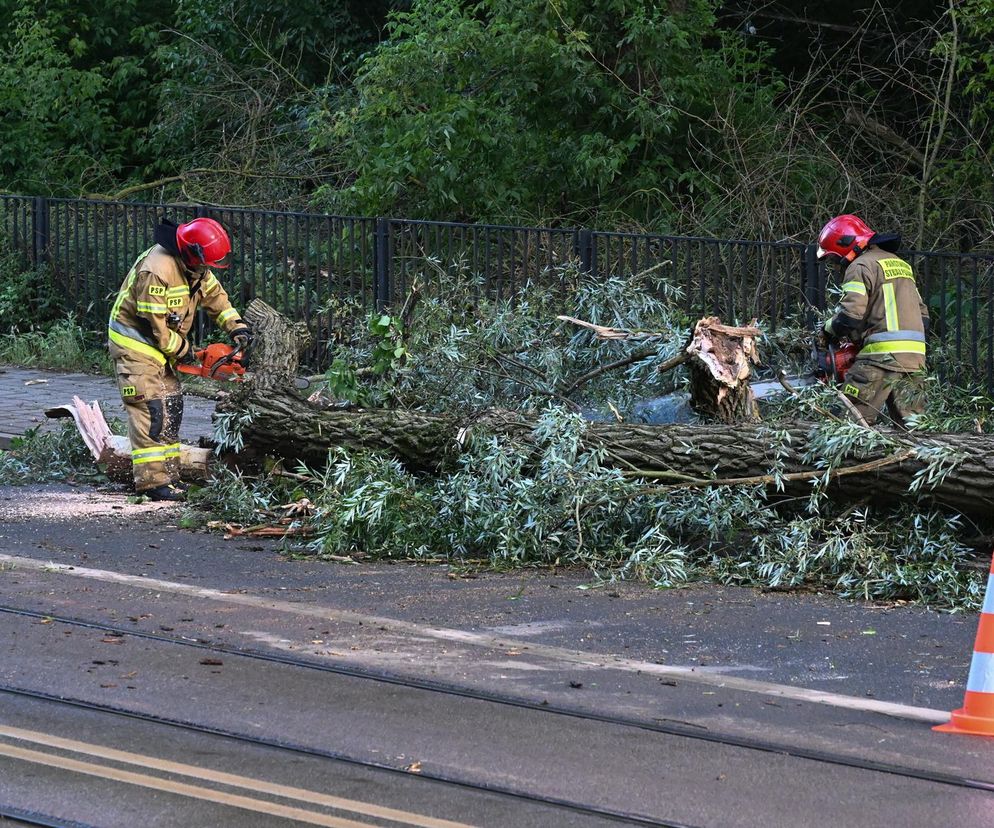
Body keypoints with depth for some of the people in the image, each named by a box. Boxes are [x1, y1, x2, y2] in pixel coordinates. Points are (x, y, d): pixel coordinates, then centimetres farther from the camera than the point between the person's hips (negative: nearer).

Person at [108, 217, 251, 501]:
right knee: (151, 411, -14)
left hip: (159, 346, 10)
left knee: (171, 408, 9)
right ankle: (151, 480, -16)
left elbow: (214, 295, 13)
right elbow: (152, 324, -26)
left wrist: (237, 327, 1)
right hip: (135, 345, -10)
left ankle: (168, 474, 13)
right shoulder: (157, 270, -30)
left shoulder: (194, 267, 1)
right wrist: (182, 350, -14)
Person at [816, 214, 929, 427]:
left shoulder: (861, 267, -3)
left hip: (882, 354, -8)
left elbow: (850, 315, -14)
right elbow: (922, 314, 25)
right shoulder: (900, 264, 24)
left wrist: (830, 329, 5)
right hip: (915, 358, 8)